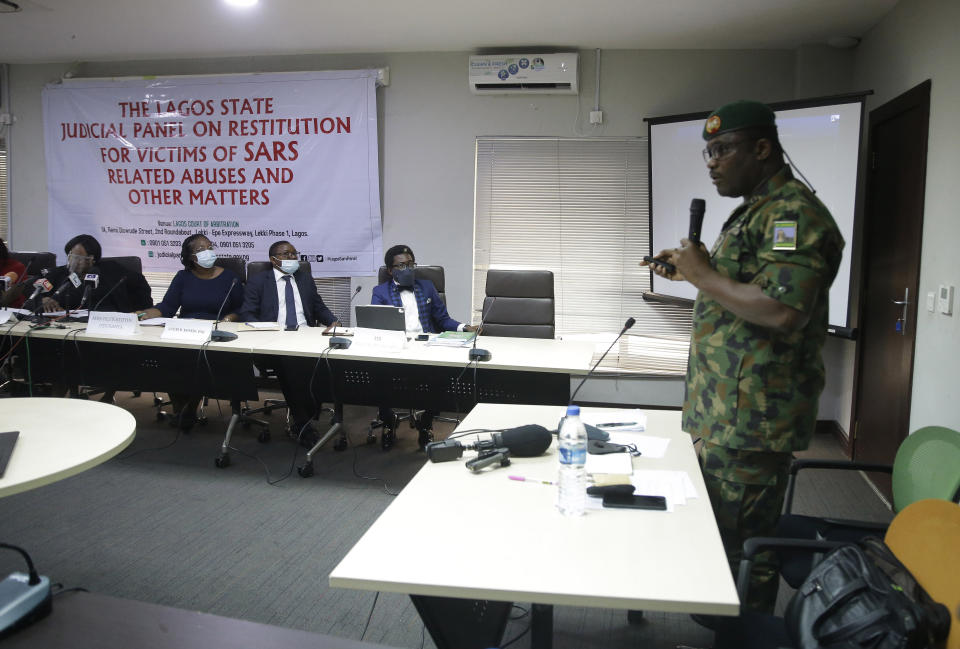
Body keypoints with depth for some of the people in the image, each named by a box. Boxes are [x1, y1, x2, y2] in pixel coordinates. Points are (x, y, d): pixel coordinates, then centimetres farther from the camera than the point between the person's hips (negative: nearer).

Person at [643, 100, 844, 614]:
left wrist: (705, 276, -17)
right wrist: (695, 272, 12)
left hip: (751, 419, -10)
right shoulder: (754, 210, 18)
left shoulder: (792, 213, -15)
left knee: (740, 539, 0)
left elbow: (781, 310, -28)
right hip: (727, 411, 10)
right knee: (718, 530, 18)